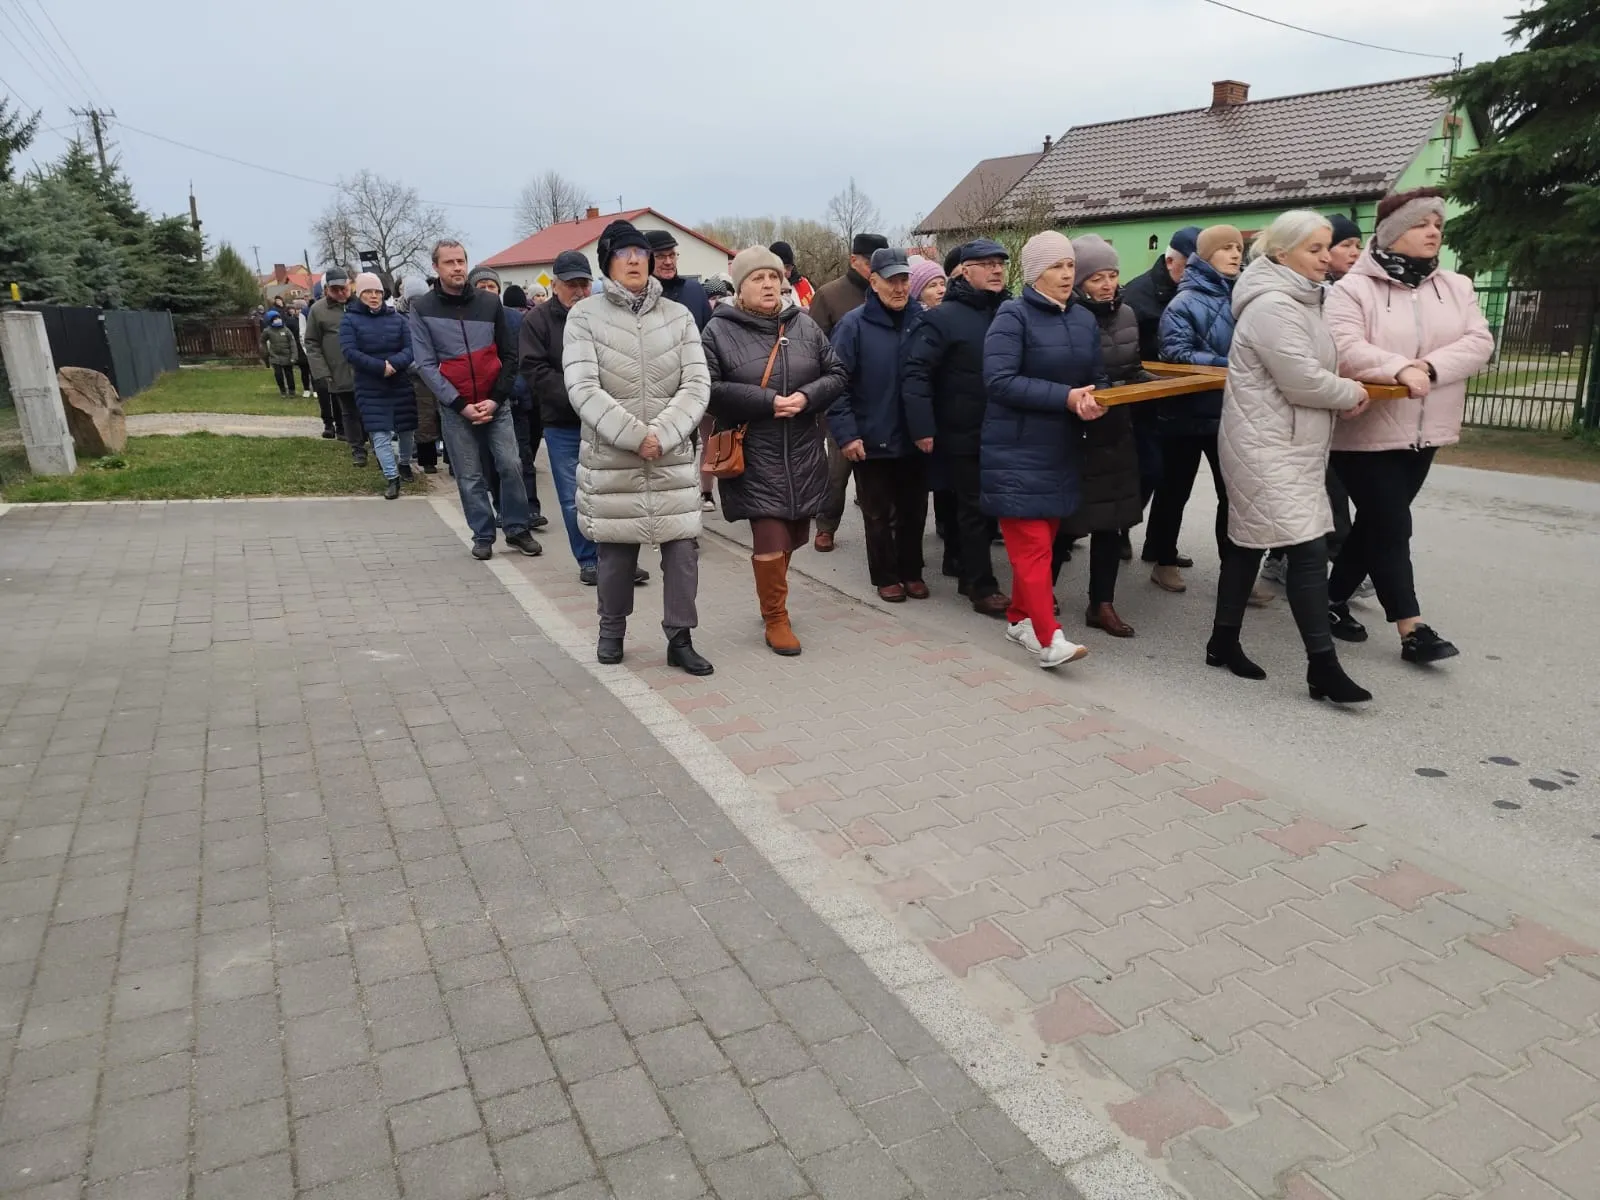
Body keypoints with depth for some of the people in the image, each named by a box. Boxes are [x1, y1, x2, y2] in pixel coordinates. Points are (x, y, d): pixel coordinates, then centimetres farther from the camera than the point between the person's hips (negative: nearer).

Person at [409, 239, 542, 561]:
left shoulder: (489, 302, 4)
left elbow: (509, 355, 7)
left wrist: (496, 398, -5)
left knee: (511, 465, -2)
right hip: (454, 407, -1)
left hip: (495, 403, 1)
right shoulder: (422, 309, -1)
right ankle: (483, 535, 16)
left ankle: (517, 529, 12)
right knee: (469, 477, 4)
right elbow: (426, 365, -6)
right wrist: (460, 405, -13)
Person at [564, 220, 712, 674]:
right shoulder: (584, 316, -1)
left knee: (683, 547, 0)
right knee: (615, 550, 8)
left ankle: (679, 638, 15)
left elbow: (697, 385, -2)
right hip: (609, 458, -1)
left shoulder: (678, 316, 5)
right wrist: (635, 436, -19)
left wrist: (661, 435, -15)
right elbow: (583, 390, -11)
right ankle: (612, 629, 30)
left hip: (672, 457, 2)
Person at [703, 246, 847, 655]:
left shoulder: (804, 325, 7)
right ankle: (776, 618, 10)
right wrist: (767, 401, -17)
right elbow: (709, 389, -12)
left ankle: (773, 596, 39)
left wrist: (806, 396, -11)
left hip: (803, 453, 5)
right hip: (753, 455, -4)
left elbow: (836, 374, 9)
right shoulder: (719, 330, -4)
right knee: (770, 539, -8)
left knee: (794, 536, 14)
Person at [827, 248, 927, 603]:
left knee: (914, 510, 13)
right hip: (872, 440, -3)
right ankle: (886, 577, 24)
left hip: (916, 438, 3)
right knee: (878, 514, 9)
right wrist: (846, 433, -16)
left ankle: (912, 572, 29)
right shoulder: (854, 324, -8)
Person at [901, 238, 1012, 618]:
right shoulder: (944, 317, -11)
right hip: (964, 435, -6)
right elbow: (916, 372, -17)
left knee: (985, 507, 15)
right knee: (975, 510, 0)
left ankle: (969, 575, 29)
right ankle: (983, 587, 9)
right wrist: (923, 428, -24)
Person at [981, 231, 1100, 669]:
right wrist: (1065, 398, -23)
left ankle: (1019, 618, 27)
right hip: (1017, 451, -7)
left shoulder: (1084, 320, 11)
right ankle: (1048, 638, -9)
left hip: (1063, 450, 7)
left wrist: (1094, 403, -11)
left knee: (1043, 539, 13)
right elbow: (1001, 380, -20)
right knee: (1031, 544, -9)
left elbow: (1094, 380, 14)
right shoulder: (1013, 316, -10)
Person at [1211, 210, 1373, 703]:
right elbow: (1302, 380, -20)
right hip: (1268, 448, -11)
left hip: (1281, 445, 11)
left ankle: (1224, 643, 23)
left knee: (1248, 543, 14)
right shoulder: (1273, 305, -17)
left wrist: (1342, 391, 4)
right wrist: (1352, 393, -4)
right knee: (1308, 549, -12)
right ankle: (1322, 665, -9)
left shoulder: (1297, 299, 16)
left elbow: (1310, 369, 23)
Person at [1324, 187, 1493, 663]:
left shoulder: (1457, 287, 8)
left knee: (1375, 523, 13)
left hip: (1423, 433, 6)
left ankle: (1334, 600, 28)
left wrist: (1429, 367, -20)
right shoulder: (1353, 288, -9)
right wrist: (1400, 368, -33)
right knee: (1392, 528, -4)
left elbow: (1479, 342, -3)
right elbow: (1344, 349, -21)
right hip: (1366, 432, -6)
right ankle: (1412, 629, 1)